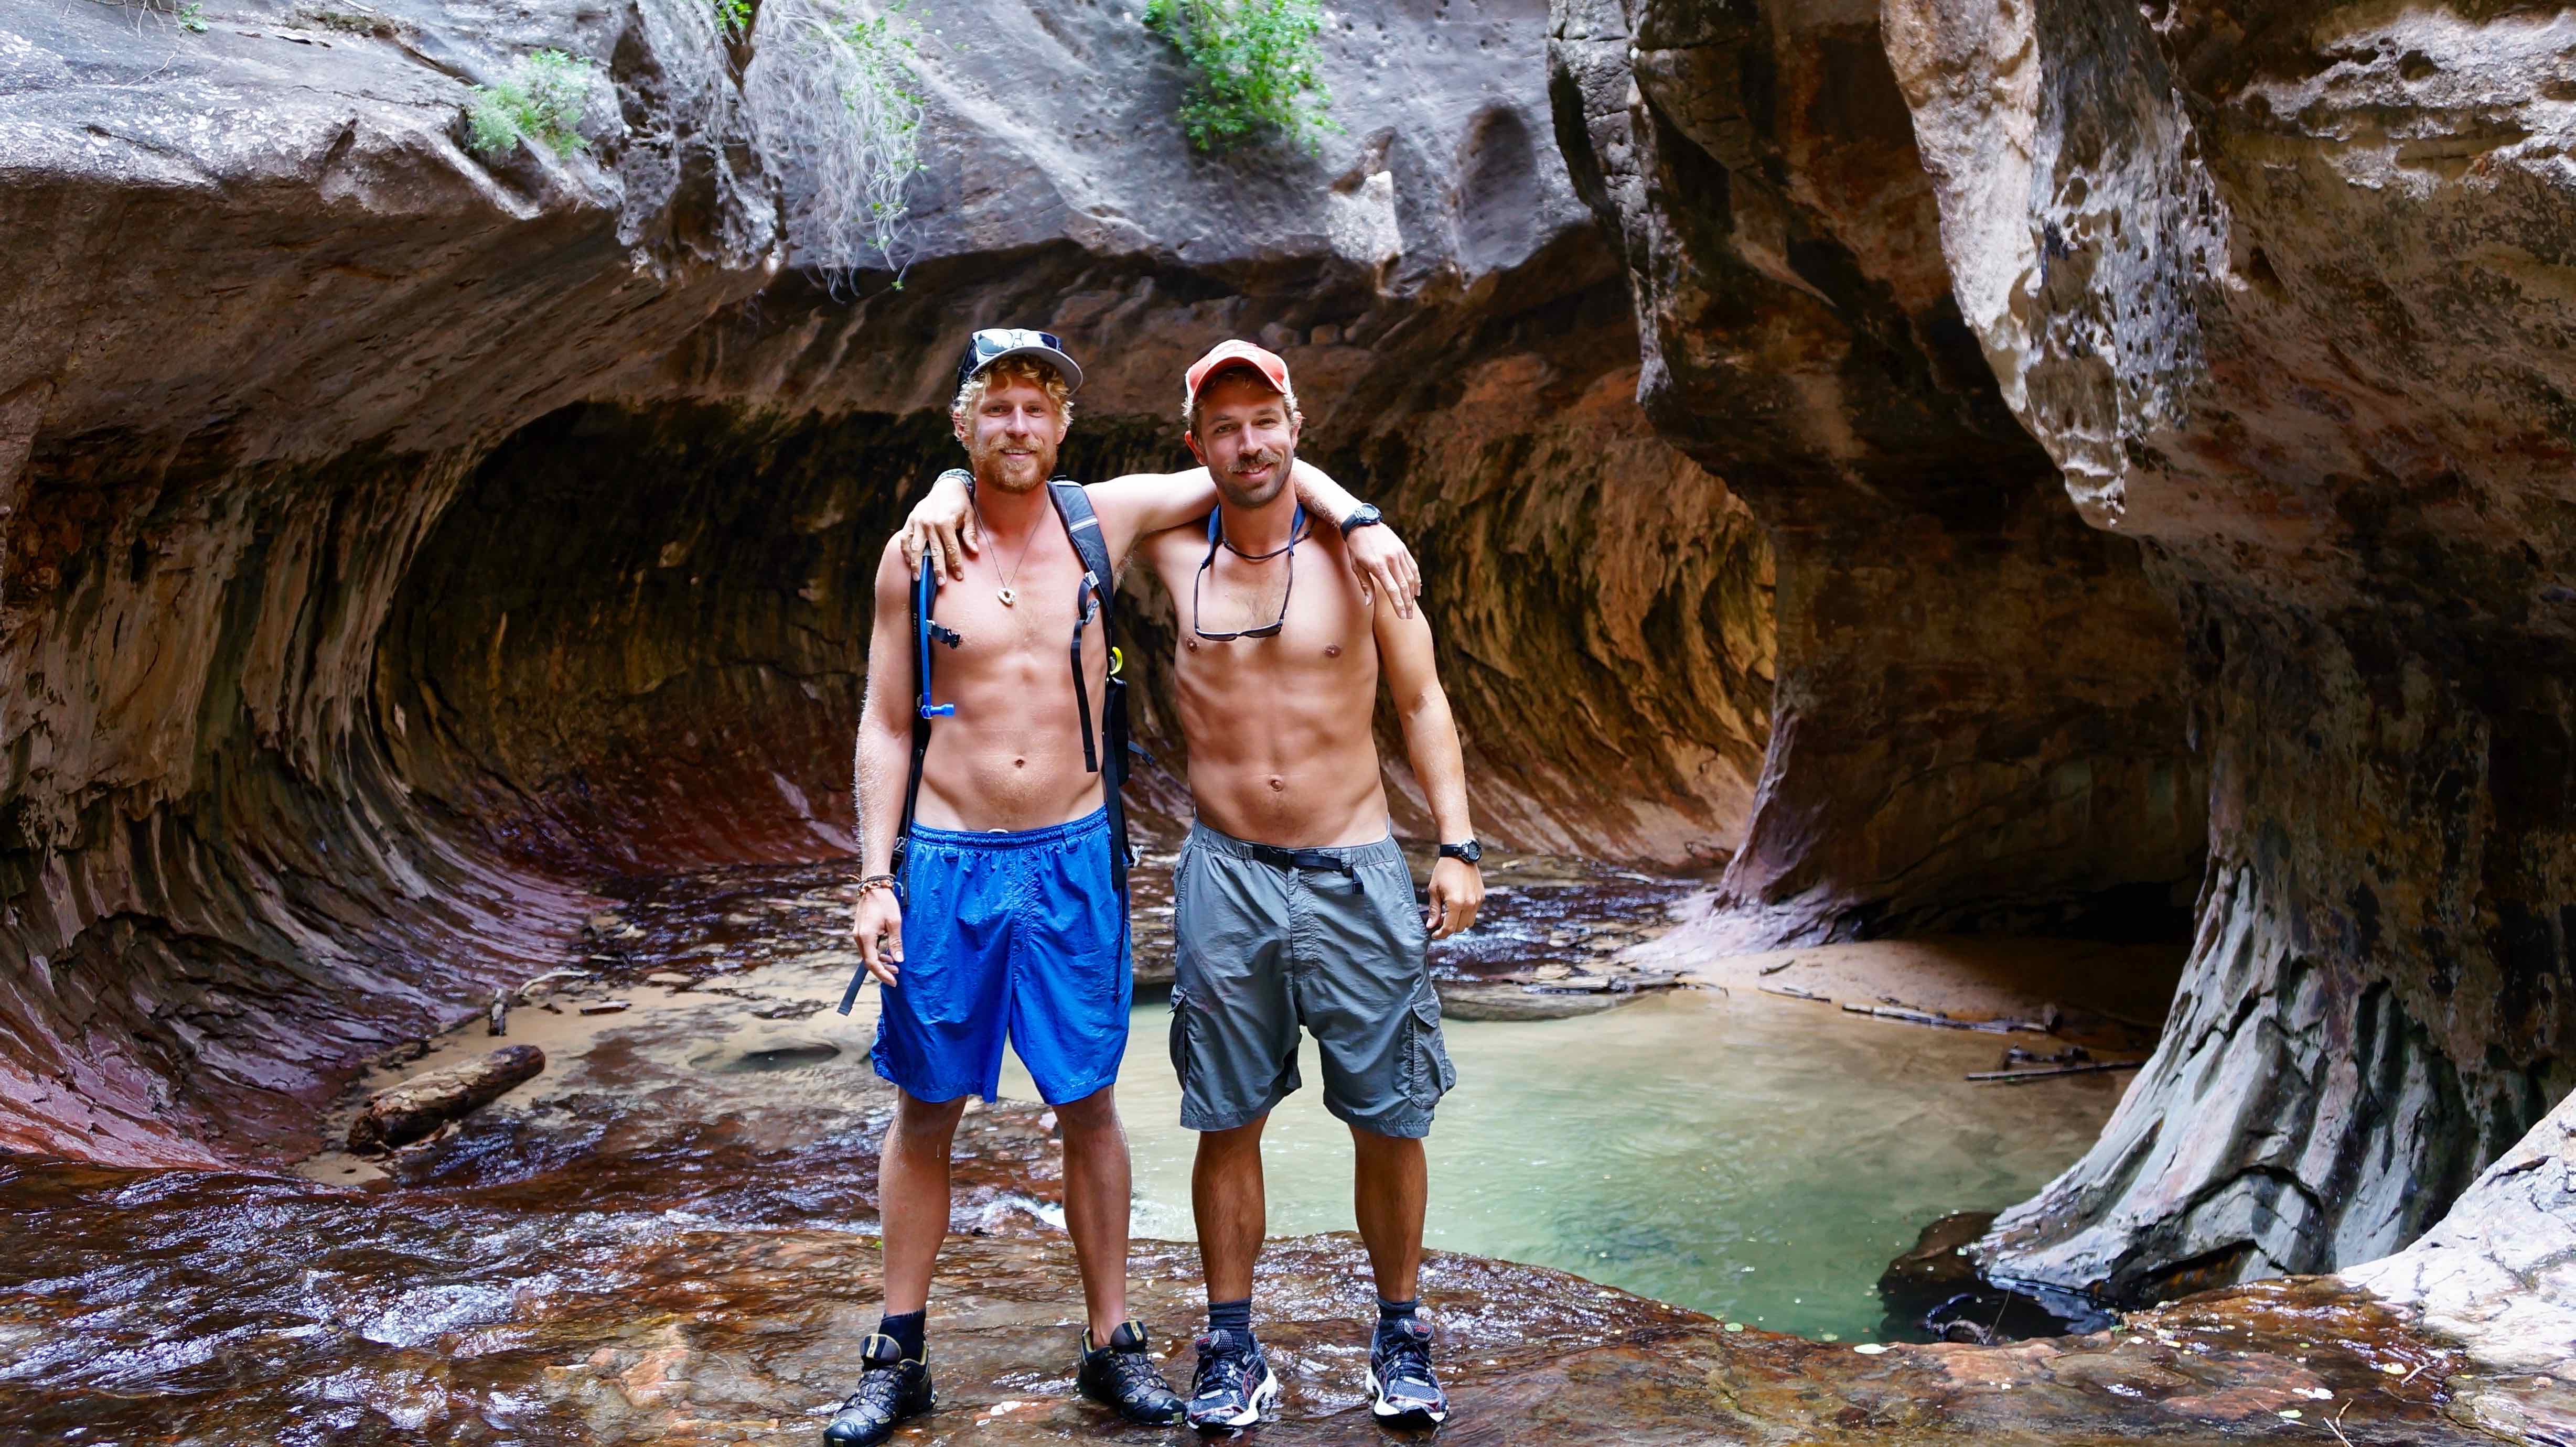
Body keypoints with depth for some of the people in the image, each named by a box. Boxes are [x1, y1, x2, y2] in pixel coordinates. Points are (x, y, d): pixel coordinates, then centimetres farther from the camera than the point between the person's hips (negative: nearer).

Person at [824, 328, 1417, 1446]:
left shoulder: (1103, 518, 1)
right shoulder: (915, 556, 0)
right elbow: (884, 726, 3)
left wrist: (1358, 518, -6)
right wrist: (875, 879, -4)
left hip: (1073, 860, 1)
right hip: (947, 861, 0)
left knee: (1088, 1106, 8)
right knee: (926, 1111, 8)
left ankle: (1111, 1343, 21)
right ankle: (898, 1357, 21)